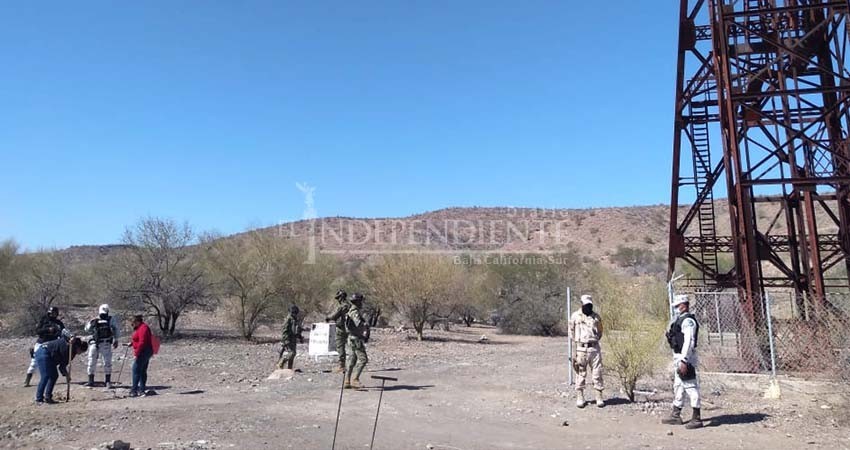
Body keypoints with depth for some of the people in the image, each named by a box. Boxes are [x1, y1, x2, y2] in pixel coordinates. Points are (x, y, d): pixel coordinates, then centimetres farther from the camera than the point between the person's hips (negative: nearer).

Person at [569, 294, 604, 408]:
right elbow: (571, 331, 10)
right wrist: (577, 341, 3)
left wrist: (594, 340, 9)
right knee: (580, 374, 3)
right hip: (581, 349, -2)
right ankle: (580, 397, 10)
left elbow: (600, 331, 20)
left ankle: (599, 397, 9)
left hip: (594, 348, 2)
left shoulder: (596, 317, 8)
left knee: (597, 373, 2)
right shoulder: (575, 316, 2)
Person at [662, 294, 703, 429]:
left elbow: (689, 342, -23)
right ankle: (675, 416, 26)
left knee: (691, 387, -5)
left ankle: (697, 419, 1)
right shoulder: (680, 320, 15)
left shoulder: (688, 321, -16)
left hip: (686, 358, -11)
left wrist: (684, 361, -26)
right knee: (678, 386, 16)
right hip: (678, 357, 11)